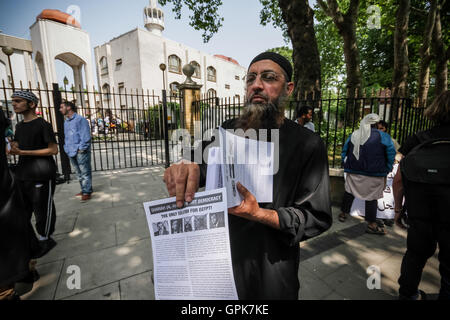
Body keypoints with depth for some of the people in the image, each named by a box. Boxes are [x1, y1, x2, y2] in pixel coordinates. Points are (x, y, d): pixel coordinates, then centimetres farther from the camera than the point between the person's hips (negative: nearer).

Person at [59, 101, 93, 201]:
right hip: (71, 152, 9)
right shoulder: (66, 122, 19)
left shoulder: (80, 119, -7)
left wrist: (81, 148, -15)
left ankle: (87, 192, 2)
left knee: (85, 172, -4)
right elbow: (66, 137, 24)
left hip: (81, 152, -8)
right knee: (79, 173, 15)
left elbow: (85, 136, -13)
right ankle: (84, 190, 25)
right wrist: (67, 148, 13)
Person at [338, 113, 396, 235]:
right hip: (374, 174, -4)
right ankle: (371, 224, 11)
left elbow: (344, 151, 12)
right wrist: (387, 170, 3)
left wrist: (347, 164, 19)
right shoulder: (383, 136, -6)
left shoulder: (353, 135, 6)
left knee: (349, 192, 16)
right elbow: (391, 153, -7)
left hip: (353, 171, 4)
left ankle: (343, 213, 28)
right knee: (372, 197, 3)